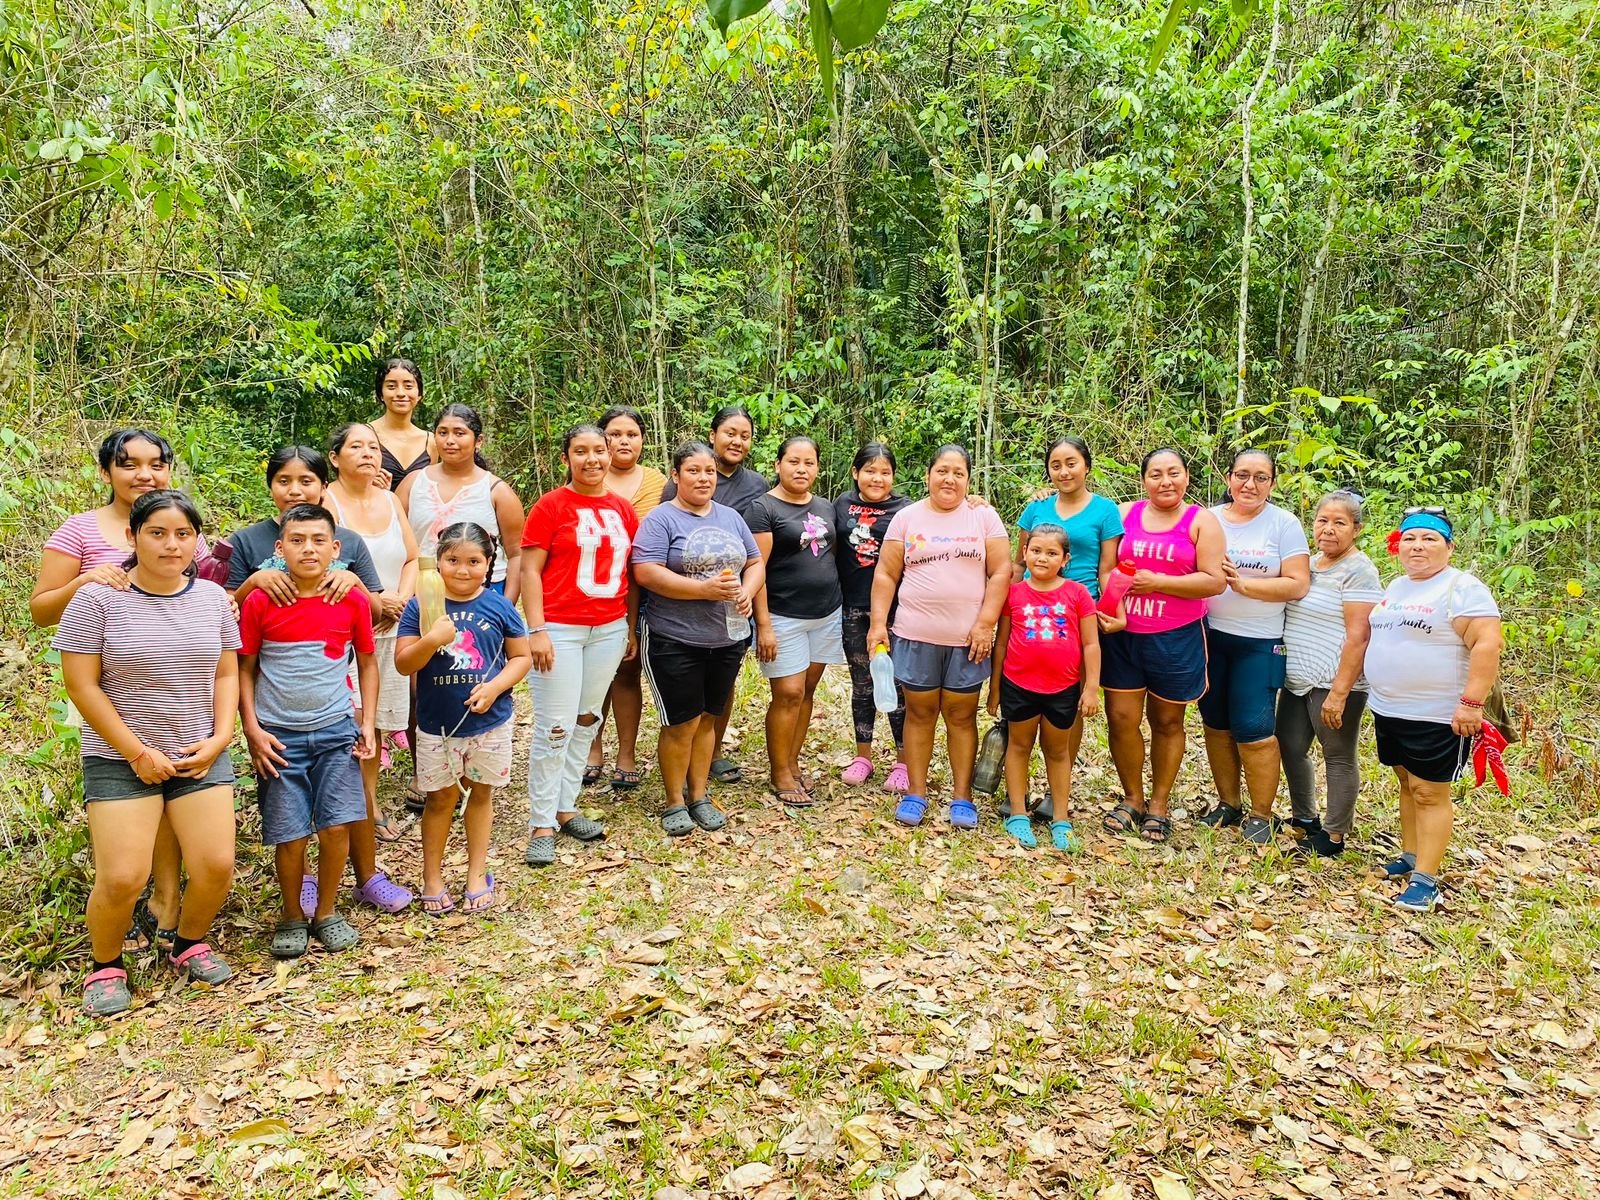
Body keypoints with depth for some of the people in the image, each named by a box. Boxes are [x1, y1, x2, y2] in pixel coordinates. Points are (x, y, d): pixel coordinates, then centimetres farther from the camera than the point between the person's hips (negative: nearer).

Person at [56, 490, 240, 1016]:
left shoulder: (213, 598, 2)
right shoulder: (98, 599, -10)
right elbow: (82, 685, -9)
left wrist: (219, 738, -4)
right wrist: (137, 752, -11)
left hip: (200, 756, 3)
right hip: (120, 760, -3)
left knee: (217, 866, -3)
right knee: (122, 878, -8)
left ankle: (188, 945, 26)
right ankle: (105, 967, 22)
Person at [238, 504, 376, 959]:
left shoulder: (352, 601, -2)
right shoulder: (259, 602, -6)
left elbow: (367, 662, 8)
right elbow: (244, 669, 1)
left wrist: (368, 723, 2)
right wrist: (253, 730, -6)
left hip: (335, 730, 1)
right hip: (279, 735, -1)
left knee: (336, 826, -1)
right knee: (289, 836, 2)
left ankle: (326, 912, 21)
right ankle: (292, 916, 25)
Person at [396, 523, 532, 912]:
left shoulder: (499, 607, -5)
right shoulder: (420, 607, -7)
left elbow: (521, 656, 0)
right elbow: (403, 663, -9)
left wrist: (495, 687, -16)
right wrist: (431, 640, -28)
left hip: (489, 722, 1)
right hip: (436, 723, -1)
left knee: (481, 793, 14)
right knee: (440, 797, 12)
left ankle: (477, 874, 29)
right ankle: (432, 877, 28)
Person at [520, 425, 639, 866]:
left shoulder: (622, 508, 8)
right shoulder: (551, 506, -6)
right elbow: (530, 570, -8)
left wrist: (631, 627, 11)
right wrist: (536, 630, -15)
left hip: (609, 629, 5)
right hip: (560, 629, -5)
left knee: (587, 721, 13)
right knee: (554, 727, -3)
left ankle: (565, 808, 26)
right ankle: (541, 825, 8)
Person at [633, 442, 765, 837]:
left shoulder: (731, 517, 11)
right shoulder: (660, 519, -7)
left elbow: (755, 563, 14)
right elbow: (646, 573, -17)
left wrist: (746, 592, -8)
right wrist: (704, 589, -23)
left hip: (726, 638, 5)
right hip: (674, 640, -5)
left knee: (707, 719, 14)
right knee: (682, 724, 1)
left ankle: (699, 796, 27)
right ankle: (675, 802, 17)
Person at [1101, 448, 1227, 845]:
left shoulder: (1201, 521, -2)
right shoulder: (1125, 515, 6)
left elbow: (1215, 581, -9)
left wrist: (1157, 582, -15)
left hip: (1176, 638, -2)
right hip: (1122, 634, 2)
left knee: (1167, 722, 11)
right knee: (1121, 718, 2)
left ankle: (1158, 805, 26)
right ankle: (1132, 799, 22)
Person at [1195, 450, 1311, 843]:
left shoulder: (1284, 524, -4)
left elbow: (1297, 585, -11)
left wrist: (1242, 583, -18)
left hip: (1258, 643, -3)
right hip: (1209, 636, 4)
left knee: (1254, 729, -5)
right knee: (1216, 723, 11)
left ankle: (1261, 815, 11)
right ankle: (1228, 802, 27)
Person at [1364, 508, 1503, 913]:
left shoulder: (1462, 588, -13)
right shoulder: (1396, 587, 12)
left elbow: (1487, 645, -21)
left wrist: (1471, 703, -25)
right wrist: (1381, 696, 21)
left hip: (1436, 717, -7)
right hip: (1390, 711, 7)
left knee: (1429, 794, -3)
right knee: (1408, 786, 16)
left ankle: (1426, 879, 2)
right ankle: (1410, 856, 28)